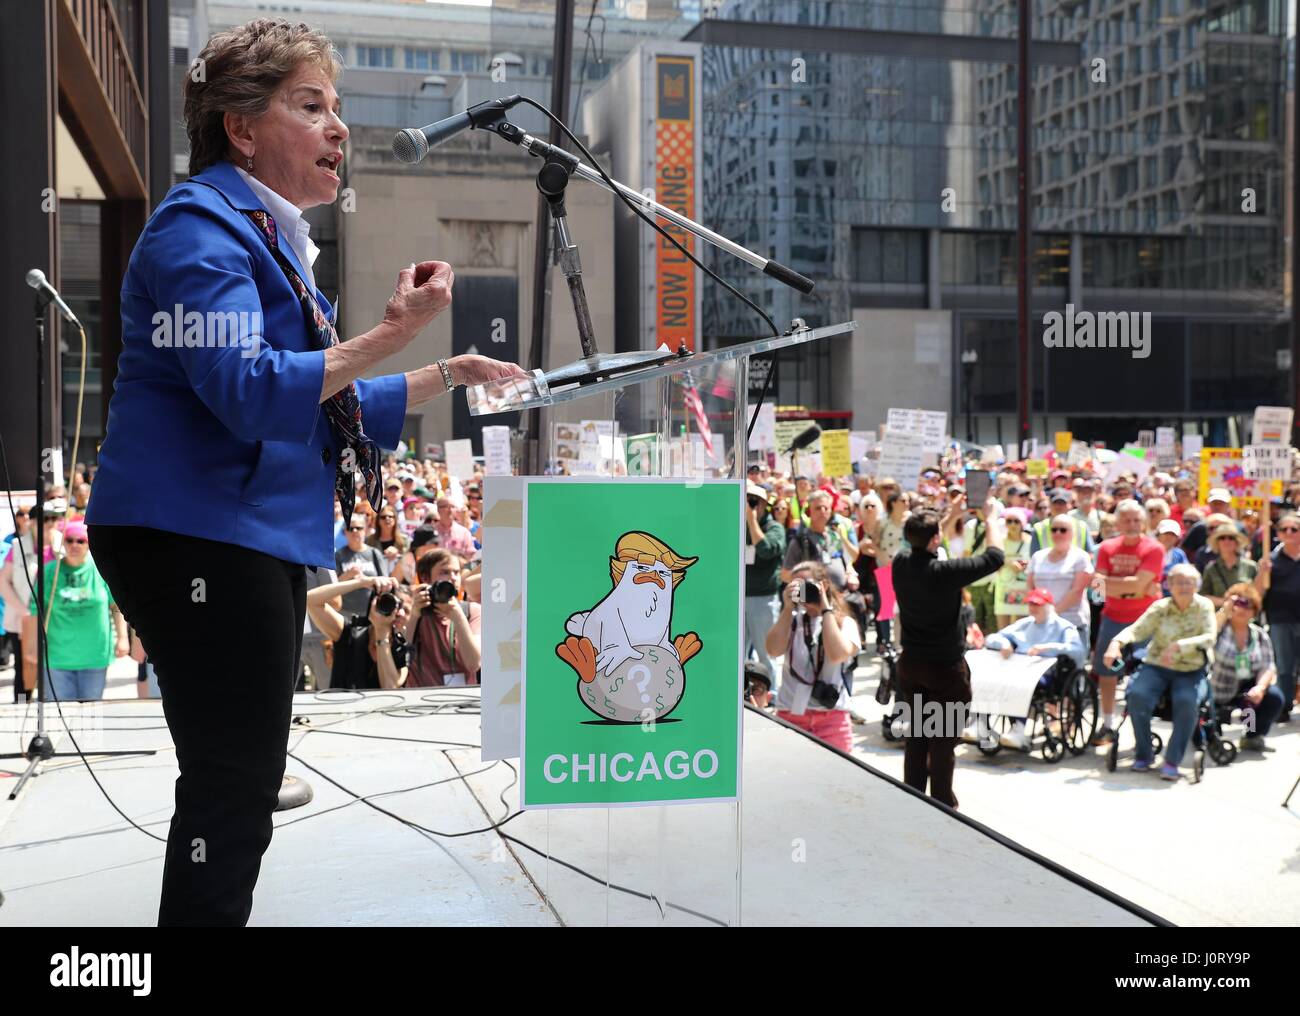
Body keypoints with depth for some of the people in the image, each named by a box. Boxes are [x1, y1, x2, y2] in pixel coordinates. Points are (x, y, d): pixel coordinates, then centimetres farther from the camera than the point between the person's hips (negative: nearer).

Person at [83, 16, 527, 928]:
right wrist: (390, 336, -28)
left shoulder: (270, 237, 20)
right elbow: (249, 392, -25)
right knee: (234, 788, -9)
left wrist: (445, 379, 17)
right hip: (192, 536, -10)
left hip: (256, 537, 10)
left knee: (244, 781, 17)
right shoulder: (202, 227, -11)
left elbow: (323, 401, 24)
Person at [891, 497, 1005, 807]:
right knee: (943, 741, 5)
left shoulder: (900, 564, -7)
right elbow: (994, 557, -13)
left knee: (915, 736, 15)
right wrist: (991, 518, 2)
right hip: (945, 666, -6)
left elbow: (923, 549, 16)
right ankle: (941, 805, 13)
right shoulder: (945, 572, -24)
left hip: (911, 663, 6)